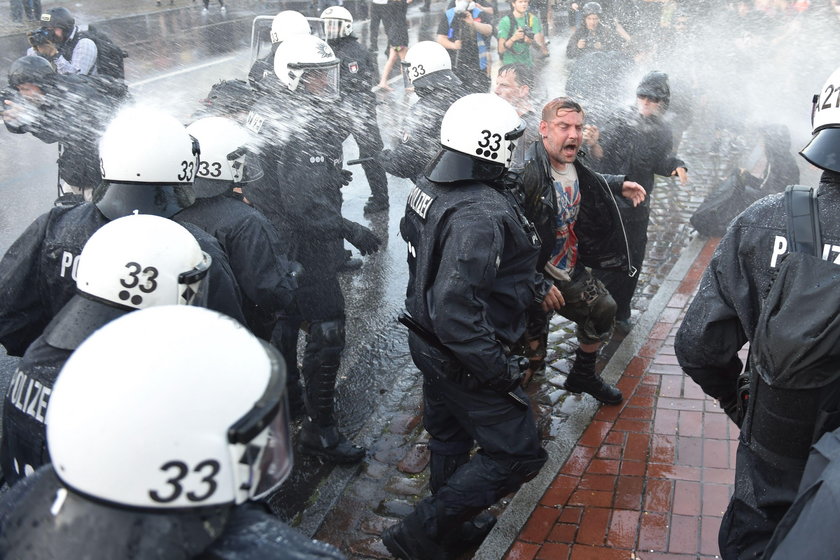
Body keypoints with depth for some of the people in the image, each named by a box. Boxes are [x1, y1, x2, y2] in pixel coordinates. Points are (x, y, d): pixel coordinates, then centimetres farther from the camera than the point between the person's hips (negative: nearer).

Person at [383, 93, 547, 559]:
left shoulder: (428, 188, -1)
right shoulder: (480, 214, -30)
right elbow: (456, 309, -35)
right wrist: (498, 370, -24)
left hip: (429, 342, 10)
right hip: (465, 358, -10)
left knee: (448, 437, 26)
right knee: (516, 455, 4)